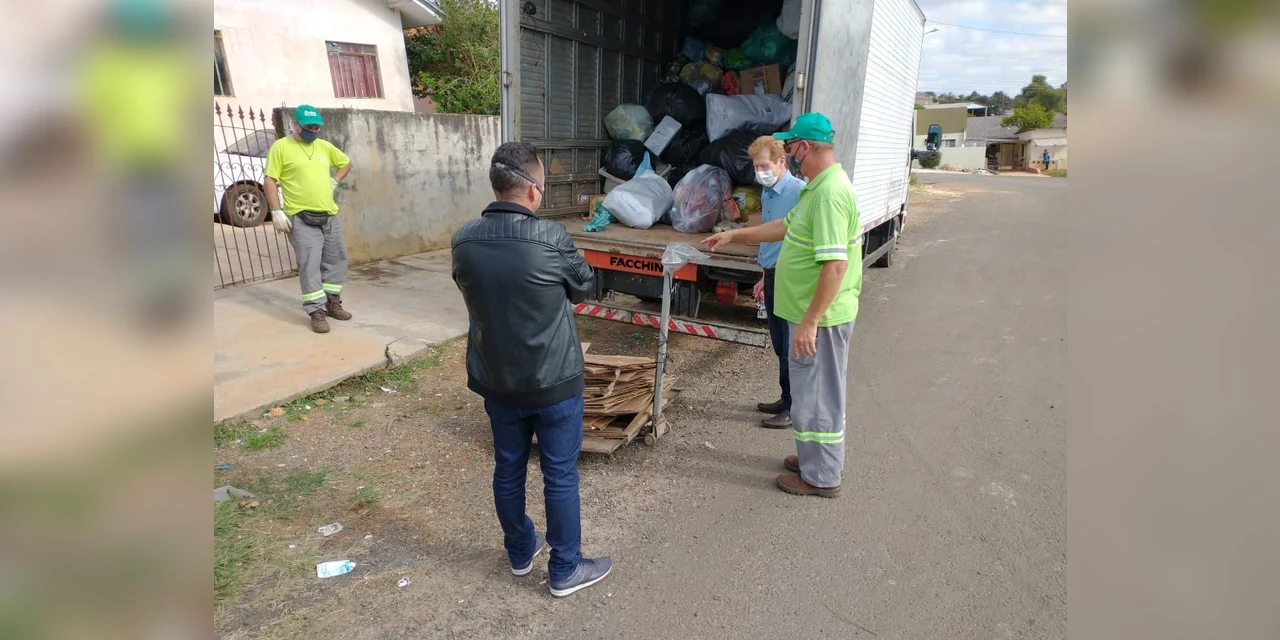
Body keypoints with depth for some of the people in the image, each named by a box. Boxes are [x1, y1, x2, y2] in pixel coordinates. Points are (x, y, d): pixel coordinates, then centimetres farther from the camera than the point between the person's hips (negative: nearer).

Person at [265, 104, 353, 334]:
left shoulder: (325, 146, 12)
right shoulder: (280, 147, -3)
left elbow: (346, 163, 29)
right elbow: (270, 181, -5)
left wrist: (334, 181, 12)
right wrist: (276, 211, -13)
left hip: (330, 215, 6)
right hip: (301, 218, -6)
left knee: (336, 259, 11)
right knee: (310, 266, -9)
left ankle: (332, 303, 25)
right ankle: (317, 312, -5)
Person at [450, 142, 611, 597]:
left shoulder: (464, 241, -7)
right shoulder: (551, 239, -21)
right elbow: (584, 285, -3)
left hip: (495, 380, 5)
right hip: (554, 382, -5)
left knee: (508, 468, 20)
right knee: (560, 476, 10)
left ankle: (520, 552, 40)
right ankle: (565, 570, 26)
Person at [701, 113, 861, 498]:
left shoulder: (830, 193, -23)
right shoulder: (819, 186, 10)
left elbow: (836, 265, -29)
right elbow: (785, 227, 23)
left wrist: (809, 322, -26)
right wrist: (734, 235, 23)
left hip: (819, 317, -10)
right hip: (812, 313, 10)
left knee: (814, 394, 4)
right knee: (818, 391, 22)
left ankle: (821, 477, 21)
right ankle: (820, 457, 39)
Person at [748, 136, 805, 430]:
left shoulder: (799, 191, -17)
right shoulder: (767, 193, 12)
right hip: (773, 276, 9)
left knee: (791, 347, 2)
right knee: (780, 345, 18)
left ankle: (795, 409, 15)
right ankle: (787, 399, 32)